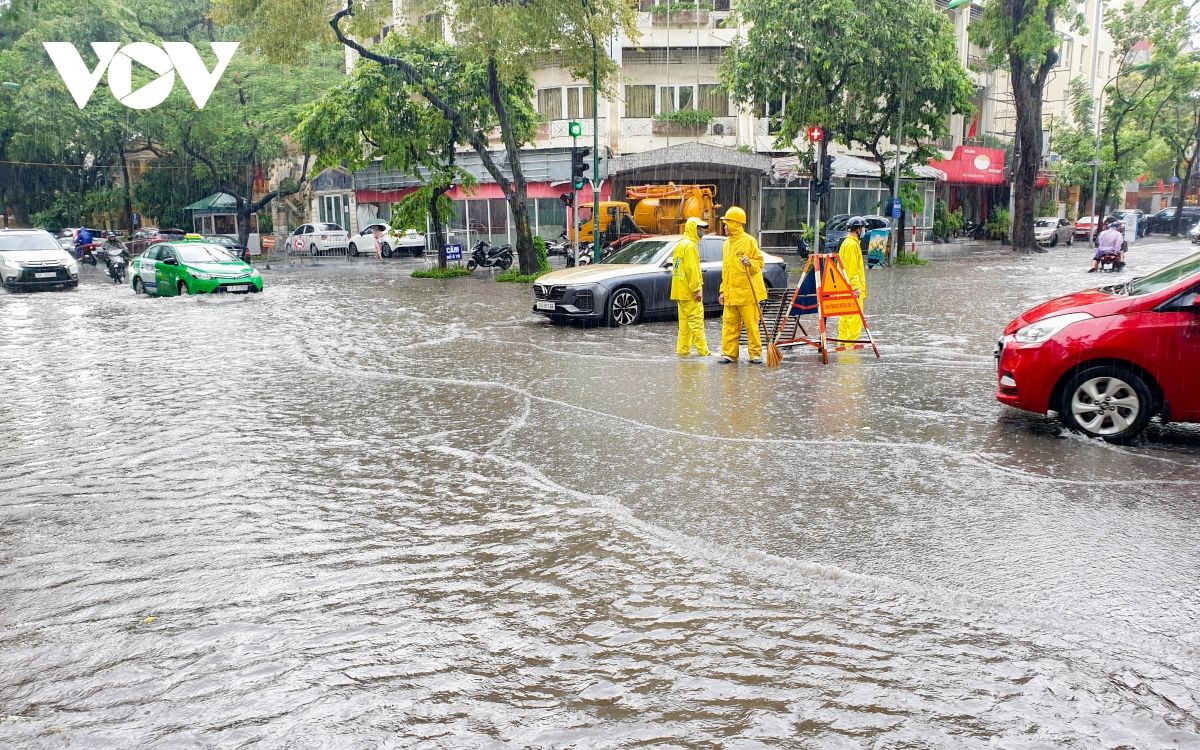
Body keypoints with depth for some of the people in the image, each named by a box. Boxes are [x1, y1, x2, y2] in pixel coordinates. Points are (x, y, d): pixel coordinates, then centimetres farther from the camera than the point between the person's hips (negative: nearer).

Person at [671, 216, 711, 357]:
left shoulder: (680, 244, 19)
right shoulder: (690, 245, -13)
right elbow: (691, 269, -20)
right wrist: (697, 289, -19)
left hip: (680, 291, 10)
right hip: (690, 292, -10)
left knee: (685, 322, 11)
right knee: (696, 321, -8)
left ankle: (682, 349, 12)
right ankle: (703, 350, -7)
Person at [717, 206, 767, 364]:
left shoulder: (749, 241, -5)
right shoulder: (727, 244, 16)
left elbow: (759, 262, -3)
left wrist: (750, 263, -24)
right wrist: (723, 290, 16)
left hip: (747, 292, -6)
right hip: (730, 292, 6)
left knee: (751, 324, -1)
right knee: (729, 323, 4)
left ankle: (755, 354, 6)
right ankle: (729, 353, 9)